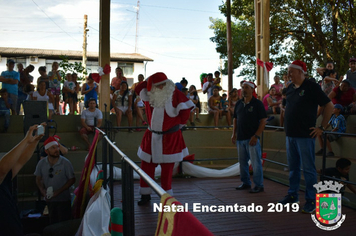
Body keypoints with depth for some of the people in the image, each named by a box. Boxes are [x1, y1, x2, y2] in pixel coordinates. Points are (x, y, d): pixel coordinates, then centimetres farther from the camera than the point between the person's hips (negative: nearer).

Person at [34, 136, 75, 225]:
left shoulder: (65, 163, -12)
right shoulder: (41, 163, -2)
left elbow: (72, 179, -8)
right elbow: (38, 179, 10)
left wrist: (58, 191, -15)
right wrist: (42, 190, -9)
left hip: (63, 199, -3)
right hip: (49, 199, 3)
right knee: (53, 223, 14)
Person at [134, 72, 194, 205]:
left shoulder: (174, 94, -9)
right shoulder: (150, 95, 2)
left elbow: (186, 108, -8)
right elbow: (138, 89, 6)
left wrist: (180, 123, -2)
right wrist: (148, 80, -3)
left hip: (169, 138, -4)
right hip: (151, 136, 4)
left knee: (167, 169, 3)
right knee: (146, 166, 9)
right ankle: (145, 195, 25)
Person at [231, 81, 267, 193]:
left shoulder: (257, 103, -7)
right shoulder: (239, 103, 11)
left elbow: (263, 121, -10)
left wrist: (256, 136, -16)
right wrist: (234, 133, 8)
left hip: (252, 138, -6)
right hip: (240, 138, 6)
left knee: (255, 162, -4)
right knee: (242, 162, 14)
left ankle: (259, 185, 6)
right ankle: (246, 183, 27)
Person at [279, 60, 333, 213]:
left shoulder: (311, 87, -9)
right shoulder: (289, 88, 11)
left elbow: (328, 106, -9)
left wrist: (322, 127, -10)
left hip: (305, 135, -7)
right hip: (290, 134, 7)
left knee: (308, 169, -1)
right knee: (293, 167, 14)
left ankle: (311, 200, 8)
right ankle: (292, 196, 25)